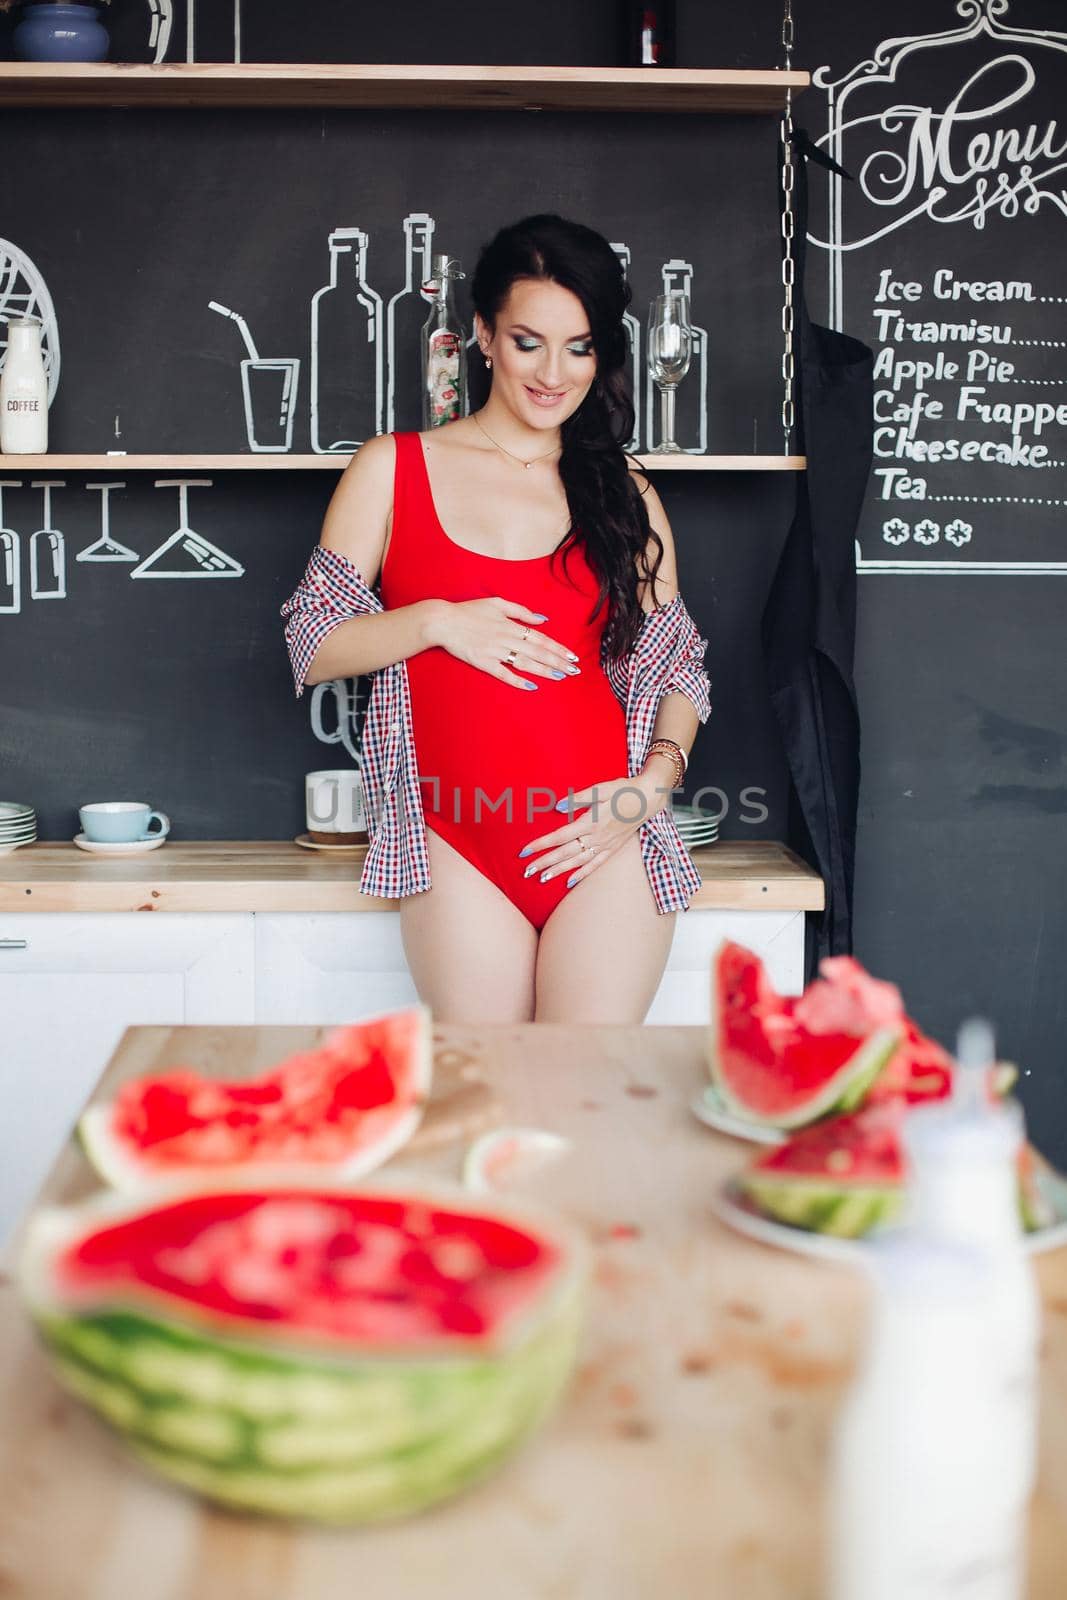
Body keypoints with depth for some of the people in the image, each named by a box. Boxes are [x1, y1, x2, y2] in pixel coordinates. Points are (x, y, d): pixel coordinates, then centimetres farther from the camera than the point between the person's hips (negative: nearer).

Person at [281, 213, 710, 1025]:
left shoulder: (626, 495, 12)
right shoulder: (394, 469, 7)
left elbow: (679, 667, 13)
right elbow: (312, 646, 5)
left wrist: (651, 785, -4)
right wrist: (436, 622, -11)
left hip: (603, 843, 1)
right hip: (461, 848, -1)